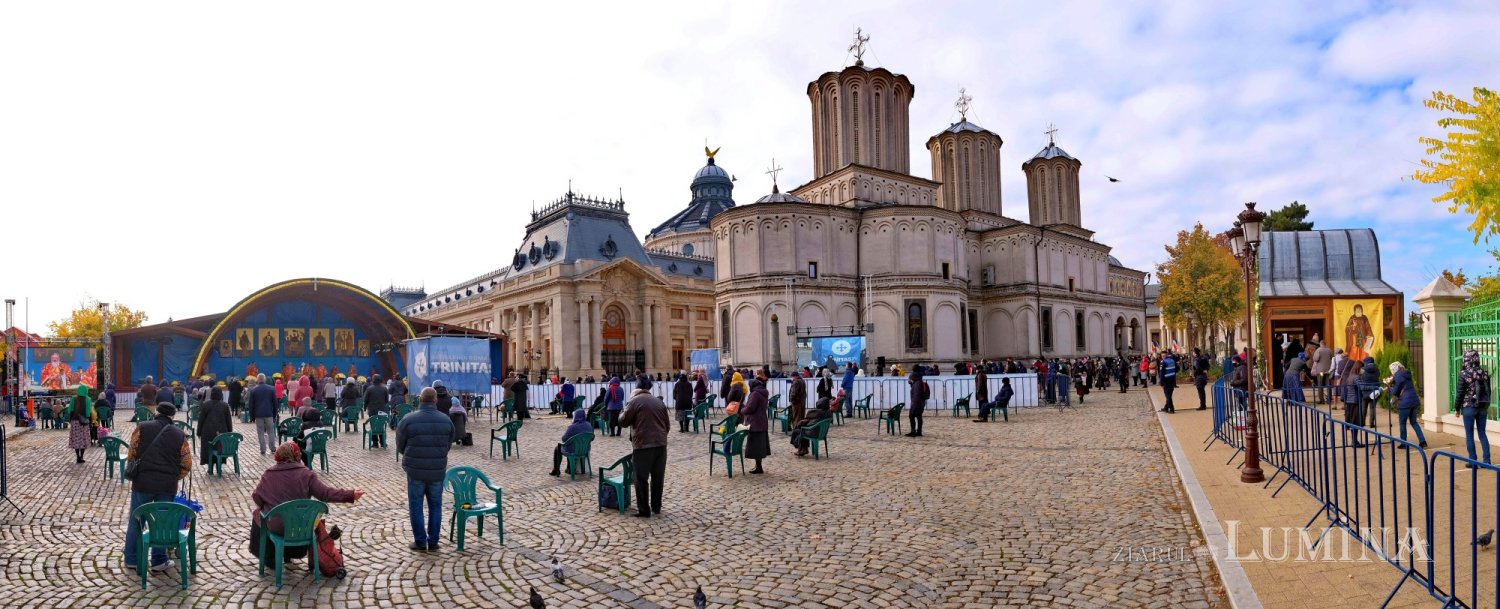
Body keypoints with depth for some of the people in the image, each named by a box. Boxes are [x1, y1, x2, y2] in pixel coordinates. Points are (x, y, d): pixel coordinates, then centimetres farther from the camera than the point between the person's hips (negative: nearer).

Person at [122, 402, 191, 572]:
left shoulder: (142, 428, 1)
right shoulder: (180, 435, 5)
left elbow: (131, 454, 2)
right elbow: (186, 466, 5)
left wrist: (136, 473, 19)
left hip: (142, 482, 0)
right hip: (167, 486, 0)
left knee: (136, 521, 15)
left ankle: (131, 560, 22)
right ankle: (159, 561, 14)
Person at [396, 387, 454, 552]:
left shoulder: (408, 420, -11)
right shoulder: (446, 421, -3)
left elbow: (400, 446, 1)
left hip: (415, 470, -2)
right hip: (438, 471, 2)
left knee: (416, 506, 11)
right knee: (435, 506, 13)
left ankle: (420, 542, 15)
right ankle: (433, 542, 17)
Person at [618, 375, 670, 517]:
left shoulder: (635, 401, -4)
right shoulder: (659, 401, 13)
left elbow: (623, 422, 0)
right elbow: (667, 425, 17)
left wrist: (624, 412, 18)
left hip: (643, 445, -5)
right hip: (661, 444, 6)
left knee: (641, 479, 3)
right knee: (657, 477, 14)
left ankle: (644, 510, 5)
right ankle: (656, 507, 23)